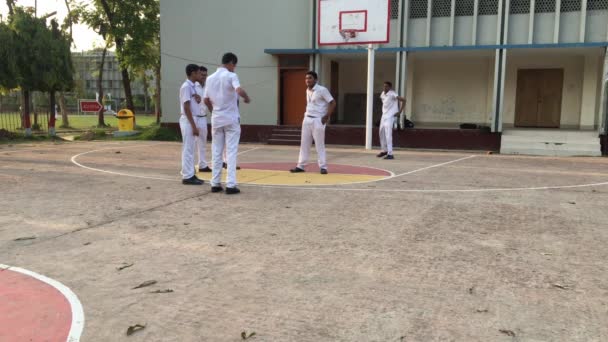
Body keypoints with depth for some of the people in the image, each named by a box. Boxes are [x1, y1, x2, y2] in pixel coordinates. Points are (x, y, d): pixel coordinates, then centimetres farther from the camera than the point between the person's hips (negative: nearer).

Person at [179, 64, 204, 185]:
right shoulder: (186, 86, -14)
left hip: (192, 120, 10)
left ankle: (190, 175, 16)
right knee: (188, 150, -6)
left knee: (190, 150, 11)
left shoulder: (192, 86, 14)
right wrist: (194, 126, -21)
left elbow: (195, 103, 21)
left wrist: (197, 98, -3)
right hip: (188, 121, -10)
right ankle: (187, 177, -2)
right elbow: (186, 108, -19)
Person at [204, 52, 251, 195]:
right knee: (231, 152, -1)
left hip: (216, 119, 5)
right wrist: (247, 98, -7)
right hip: (231, 119, -5)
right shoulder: (231, 76, -9)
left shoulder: (210, 78, 9)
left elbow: (206, 100, 12)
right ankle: (230, 185, -4)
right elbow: (239, 90, -27)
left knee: (216, 152, 10)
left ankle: (215, 184, 10)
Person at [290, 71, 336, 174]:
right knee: (304, 143, 8)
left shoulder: (322, 90, -11)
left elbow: (333, 103, -12)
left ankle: (323, 167, 5)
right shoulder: (307, 91, 12)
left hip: (318, 120, -7)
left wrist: (327, 117, -15)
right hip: (307, 119, 7)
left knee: (319, 144, -3)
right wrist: (305, 116, 15)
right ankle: (300, 166, 13)